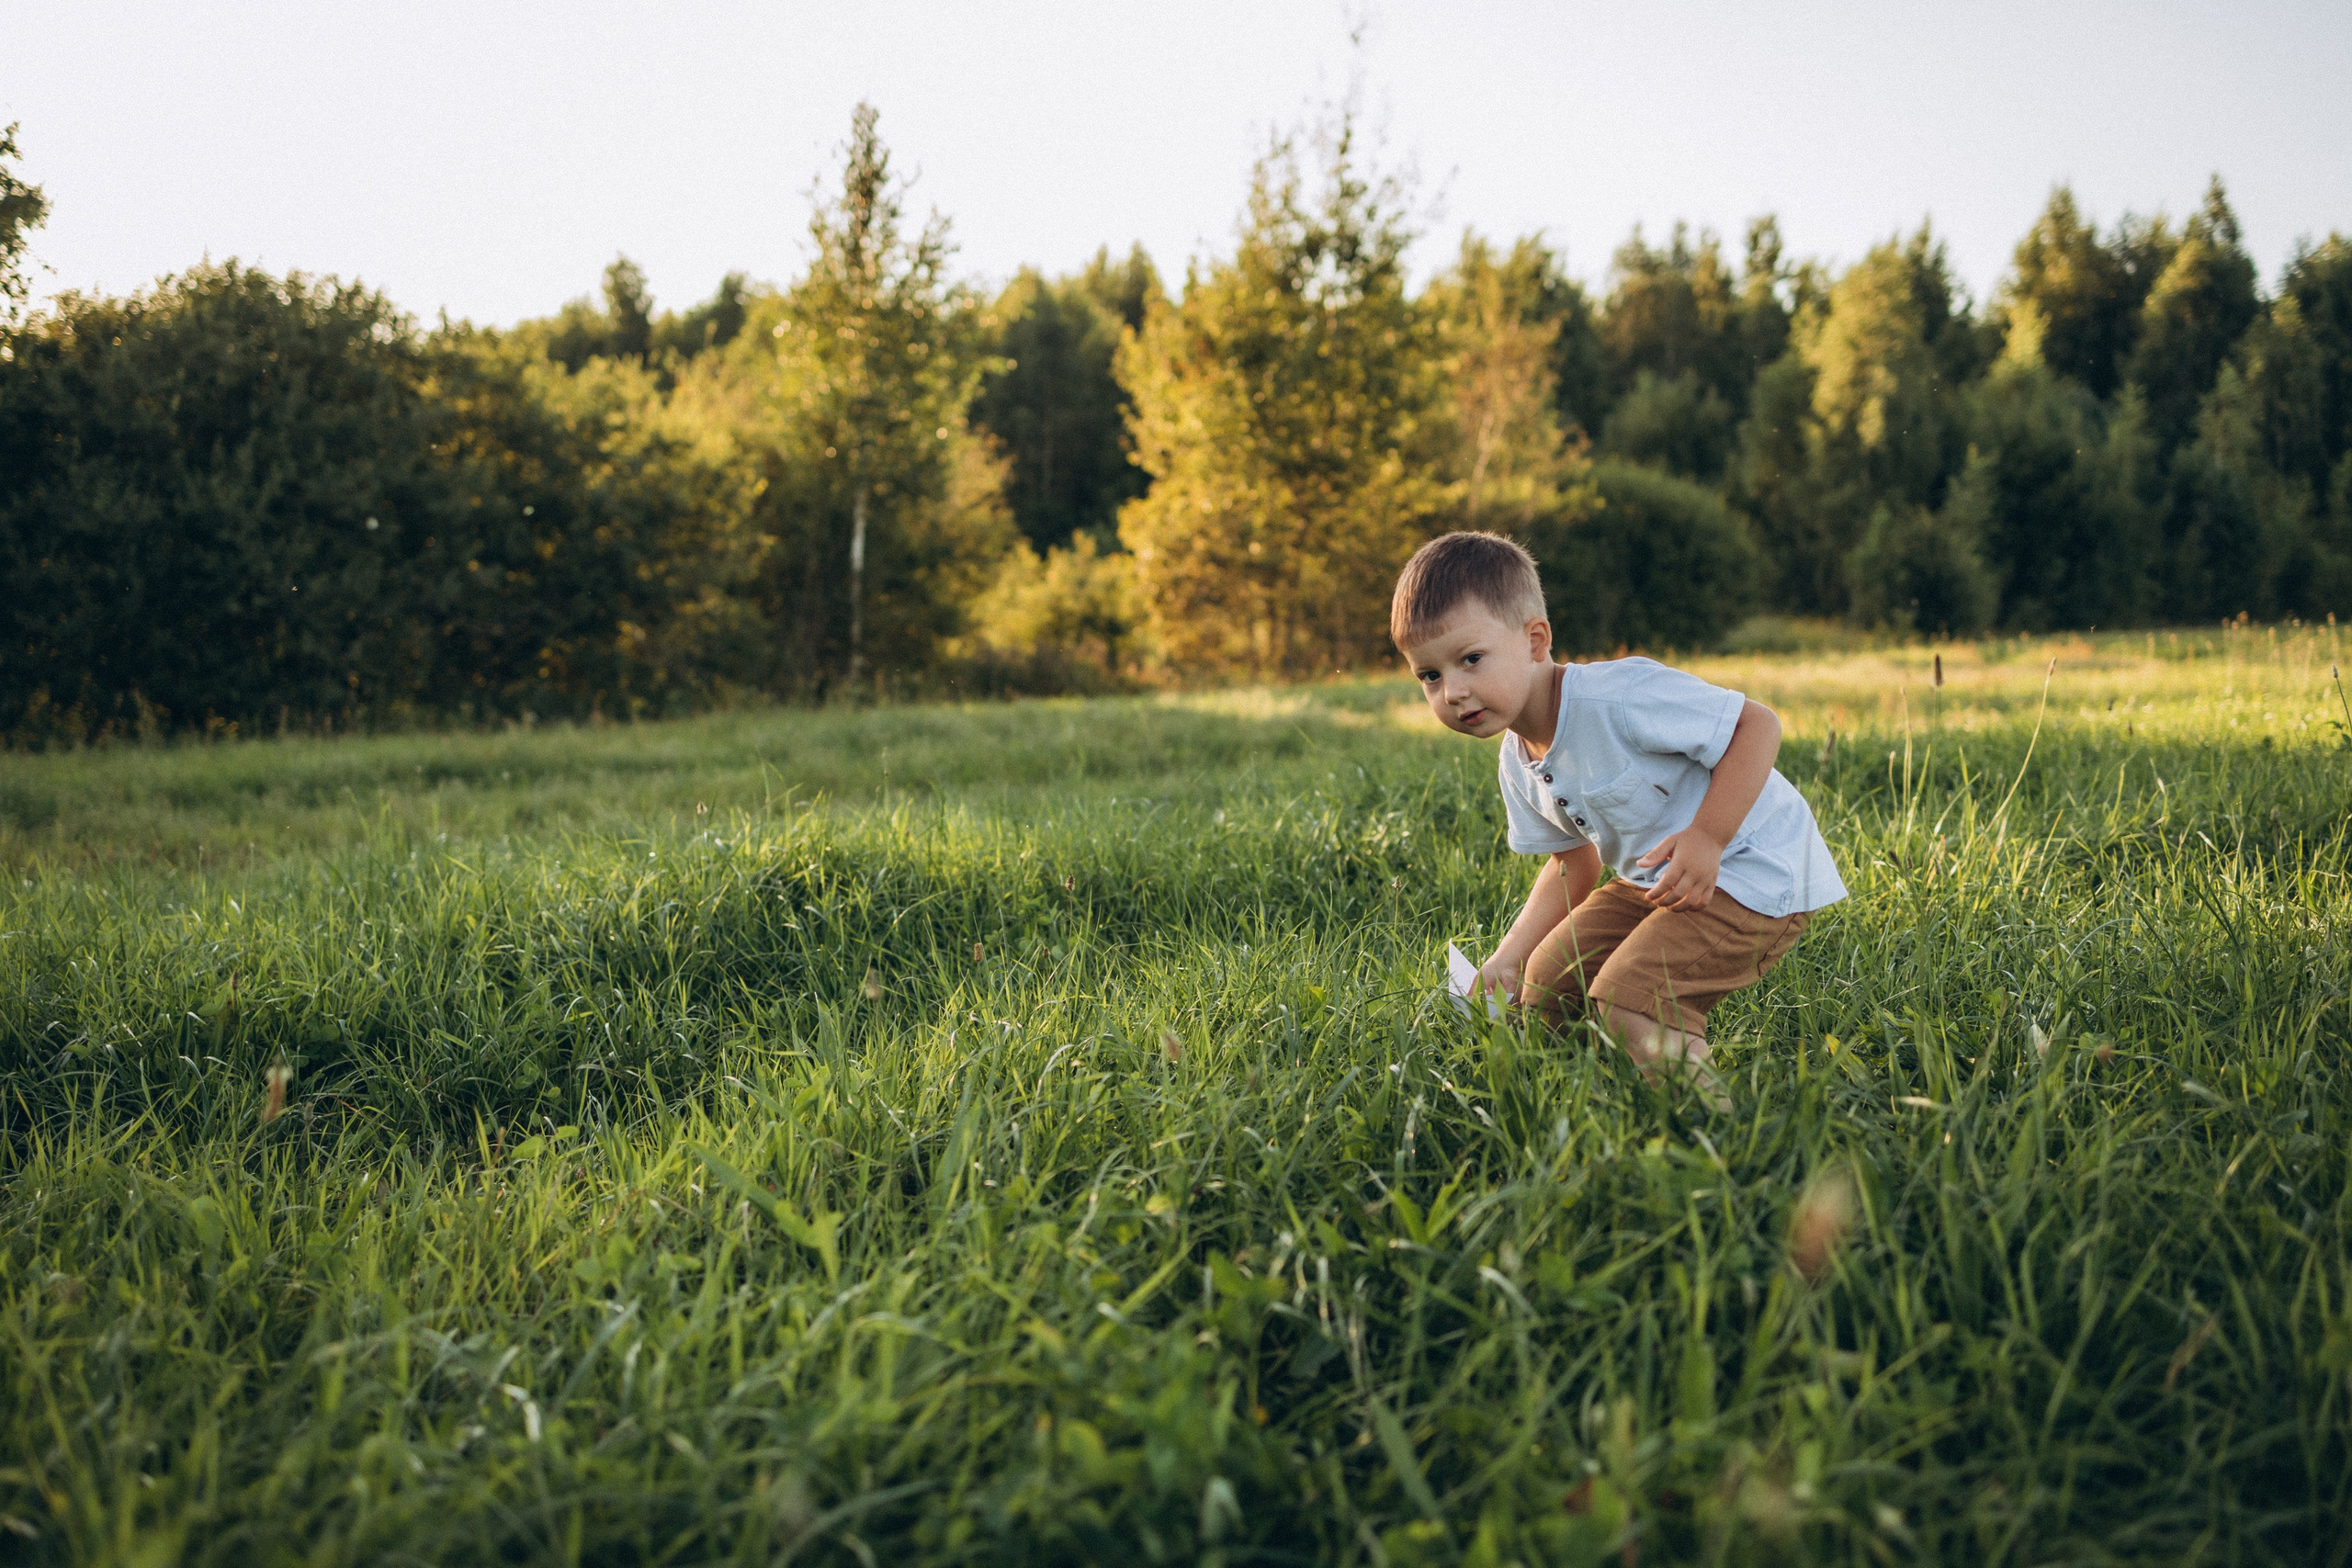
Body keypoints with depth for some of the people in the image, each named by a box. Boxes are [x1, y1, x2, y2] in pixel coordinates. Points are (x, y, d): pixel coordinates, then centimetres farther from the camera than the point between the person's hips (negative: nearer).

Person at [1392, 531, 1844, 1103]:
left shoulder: (1617, 698, -26)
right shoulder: (1518, 764, 2)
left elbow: (1757, 724, -24)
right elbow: (1573, 864, 15)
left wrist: (1706, 839, -30)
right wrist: (1507, 958, 4)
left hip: (1757, 875, -9)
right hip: (1654, 882, 9)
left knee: (1628, 1001, -24)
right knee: (1547, 982, 7)